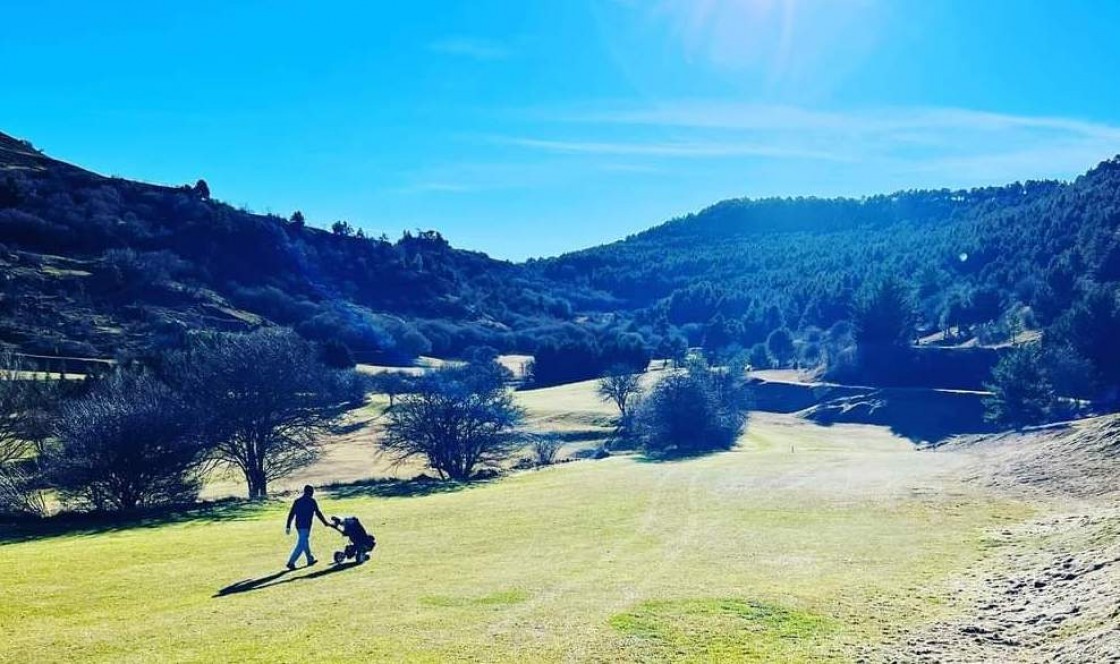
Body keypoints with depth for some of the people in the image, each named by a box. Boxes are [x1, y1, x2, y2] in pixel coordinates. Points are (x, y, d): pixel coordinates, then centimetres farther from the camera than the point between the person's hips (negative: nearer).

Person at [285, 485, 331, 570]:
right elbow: (318, 513, -3)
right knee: (301, 545, -6)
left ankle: (310, 560, 34)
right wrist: (326, 523, 8)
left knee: (305, 543, 22)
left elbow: (291, 514, 5)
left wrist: (288, 526, 7)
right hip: (306, 526, -7)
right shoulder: (311, 501, -6)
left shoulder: (297, 501, 8)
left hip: (298, 525, 7)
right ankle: (291, 562, -14)